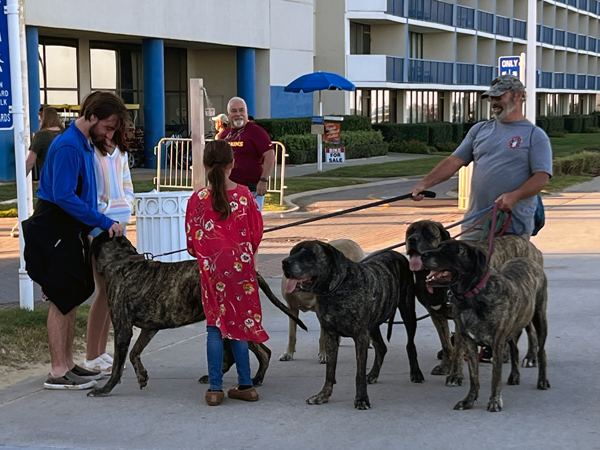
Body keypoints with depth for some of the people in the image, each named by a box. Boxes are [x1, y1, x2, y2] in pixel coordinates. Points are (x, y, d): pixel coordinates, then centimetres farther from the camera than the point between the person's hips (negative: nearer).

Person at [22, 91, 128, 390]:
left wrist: (91, 228, 9)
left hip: (70, 230, 10)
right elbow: (63, 196, -25)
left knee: (71, 299, 12)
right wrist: (103, 223, -22)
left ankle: (67, 365, 20)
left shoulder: (85, 144, 12)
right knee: (62, 301, -6)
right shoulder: (68, 146, -19)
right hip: (54, 231, -10)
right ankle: (58, 373, -1)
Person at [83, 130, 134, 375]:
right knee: (105, 289, -9)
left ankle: (101, 352, 16)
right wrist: (104, 213, -14)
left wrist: (126, 207, 7)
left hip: (119, 223, 7)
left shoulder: (120, 151, 15)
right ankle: (92, 357, 0)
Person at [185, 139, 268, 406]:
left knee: (215, 326, 6)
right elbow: (256, 234, 5)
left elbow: (192, 243, -2)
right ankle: (245, 385, 13)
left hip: (211, 268, -1)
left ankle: (215, 388, 5)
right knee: (240, 324, 10)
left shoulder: (198, 199, -8)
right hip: (241, 265, 1)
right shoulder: (244, 194, -5)